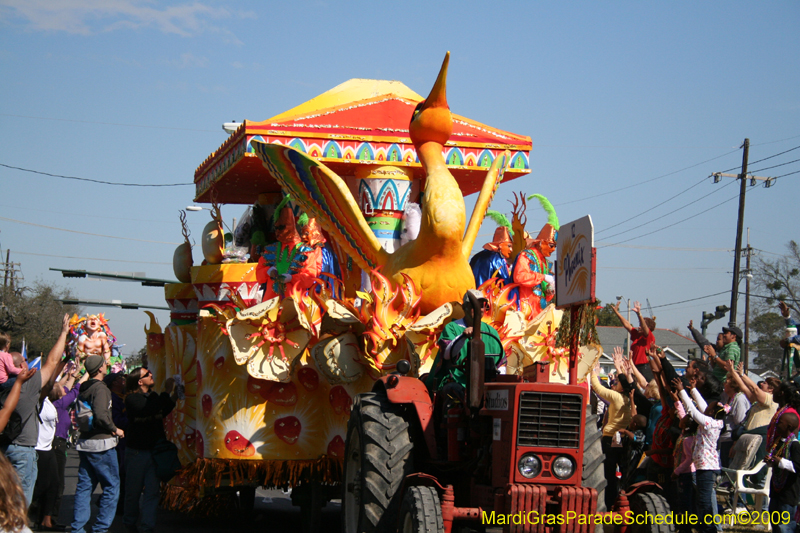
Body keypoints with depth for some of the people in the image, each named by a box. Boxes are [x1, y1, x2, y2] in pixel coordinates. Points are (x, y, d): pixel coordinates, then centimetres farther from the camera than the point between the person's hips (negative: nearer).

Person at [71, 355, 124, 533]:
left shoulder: (83, 388, 12)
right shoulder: (100, 388, -14)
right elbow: (101, 416, -25)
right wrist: (114, 429, -9)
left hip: (85, 443, 8)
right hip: (101, 444, -8)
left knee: (84, 485, 10)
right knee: (111, 485, 1)